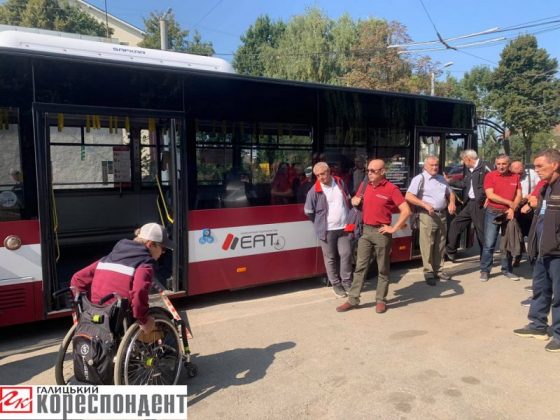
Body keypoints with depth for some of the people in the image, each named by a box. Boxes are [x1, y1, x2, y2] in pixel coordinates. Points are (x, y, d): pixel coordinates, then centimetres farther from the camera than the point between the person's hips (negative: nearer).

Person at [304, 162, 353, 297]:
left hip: (343, 227, 3)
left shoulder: (340, 183, 2)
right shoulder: (314, 191, -12)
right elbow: (308, 211, -5)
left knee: (346, 254, 7)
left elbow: (348, 200, 18)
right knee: (330, 257, 5)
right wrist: (320, 223, 7)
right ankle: (336, 284, 20)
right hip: (327, 230, -3)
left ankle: (346, 281, 24)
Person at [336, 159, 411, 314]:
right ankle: (353, 300, 13)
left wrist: (394, 228, -14)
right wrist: (355, 200, 6)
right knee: (360, 267, 7)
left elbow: (406, 211, -15)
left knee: (383, 269, 7)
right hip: (366, 231, 6)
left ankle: (381, 300, 18)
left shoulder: (391, 189, -11)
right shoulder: (367, 186, 8)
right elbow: (359, 201, 29)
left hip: (381, 232, -5)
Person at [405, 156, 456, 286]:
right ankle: (428, 272, 1)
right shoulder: (419, 179, -5)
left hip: (442, 215, 7)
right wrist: (425, 204, -21)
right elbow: (408, 197, -14)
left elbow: (450, 193, 28)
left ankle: (438, 269, 20)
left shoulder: (441, 179, 17)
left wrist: (451, 203, 6)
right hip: (427, 216, -7)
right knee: (427, 245, -6)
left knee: (440, 245, 11)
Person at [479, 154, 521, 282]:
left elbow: (518, 195, 5)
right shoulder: (490, 176, -4)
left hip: (509, 214, 4)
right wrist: (509, 203, -9)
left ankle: (507, 270, 21)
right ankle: (485, 270, 4)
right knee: (489, 244, -4)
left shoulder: (515, 177, 7)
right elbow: (490, 195, -12)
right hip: (493, 213, -3)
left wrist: (512, 209, -11)